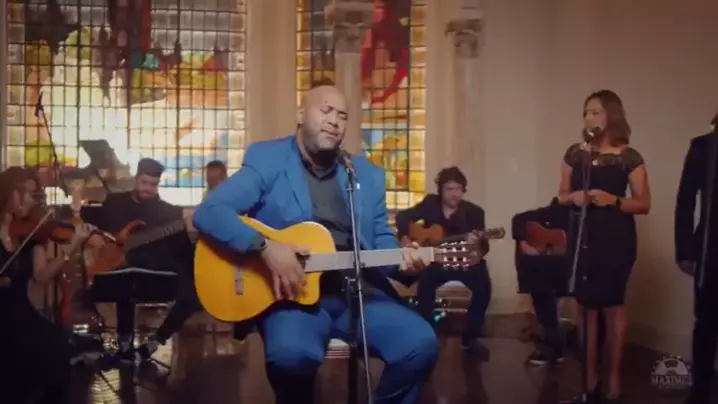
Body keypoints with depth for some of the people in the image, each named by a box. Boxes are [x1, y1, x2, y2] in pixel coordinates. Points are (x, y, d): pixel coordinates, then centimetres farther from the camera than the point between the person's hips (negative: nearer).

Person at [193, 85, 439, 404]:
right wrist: (265, 247, -22)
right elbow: (208, 212, -8)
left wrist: (402, 259, -7)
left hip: (358, 292, 4)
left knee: (421, 344, -20)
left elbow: (381, 240, 17)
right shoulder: (266, 160, 2)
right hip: (292, 293, -3)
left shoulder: (368, 174, 15)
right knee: (292, 353, -35)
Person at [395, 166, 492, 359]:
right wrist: (405, 238, -15)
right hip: (434, 261, 0)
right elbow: (403, 216, 3)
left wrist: (478, 243, -35)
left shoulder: (474, 212, -6)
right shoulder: (430, 203, -1)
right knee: (425, 282, -33)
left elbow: (484, 248, -11)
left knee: (483, 286, -29)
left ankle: (470, 338, -10)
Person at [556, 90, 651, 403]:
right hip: (583, 236, 4)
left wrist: (613, 200, -20)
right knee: (587, 306, 9)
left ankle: (613, 379, 11)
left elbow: (644, 203, -5)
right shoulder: (575, 153, 7)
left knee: (612, 305, 0)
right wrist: (573, 197, -10)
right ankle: (590, 377, 20)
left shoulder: (628, 157, -5)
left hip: (615, 237, -4)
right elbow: (561, 196, 12)